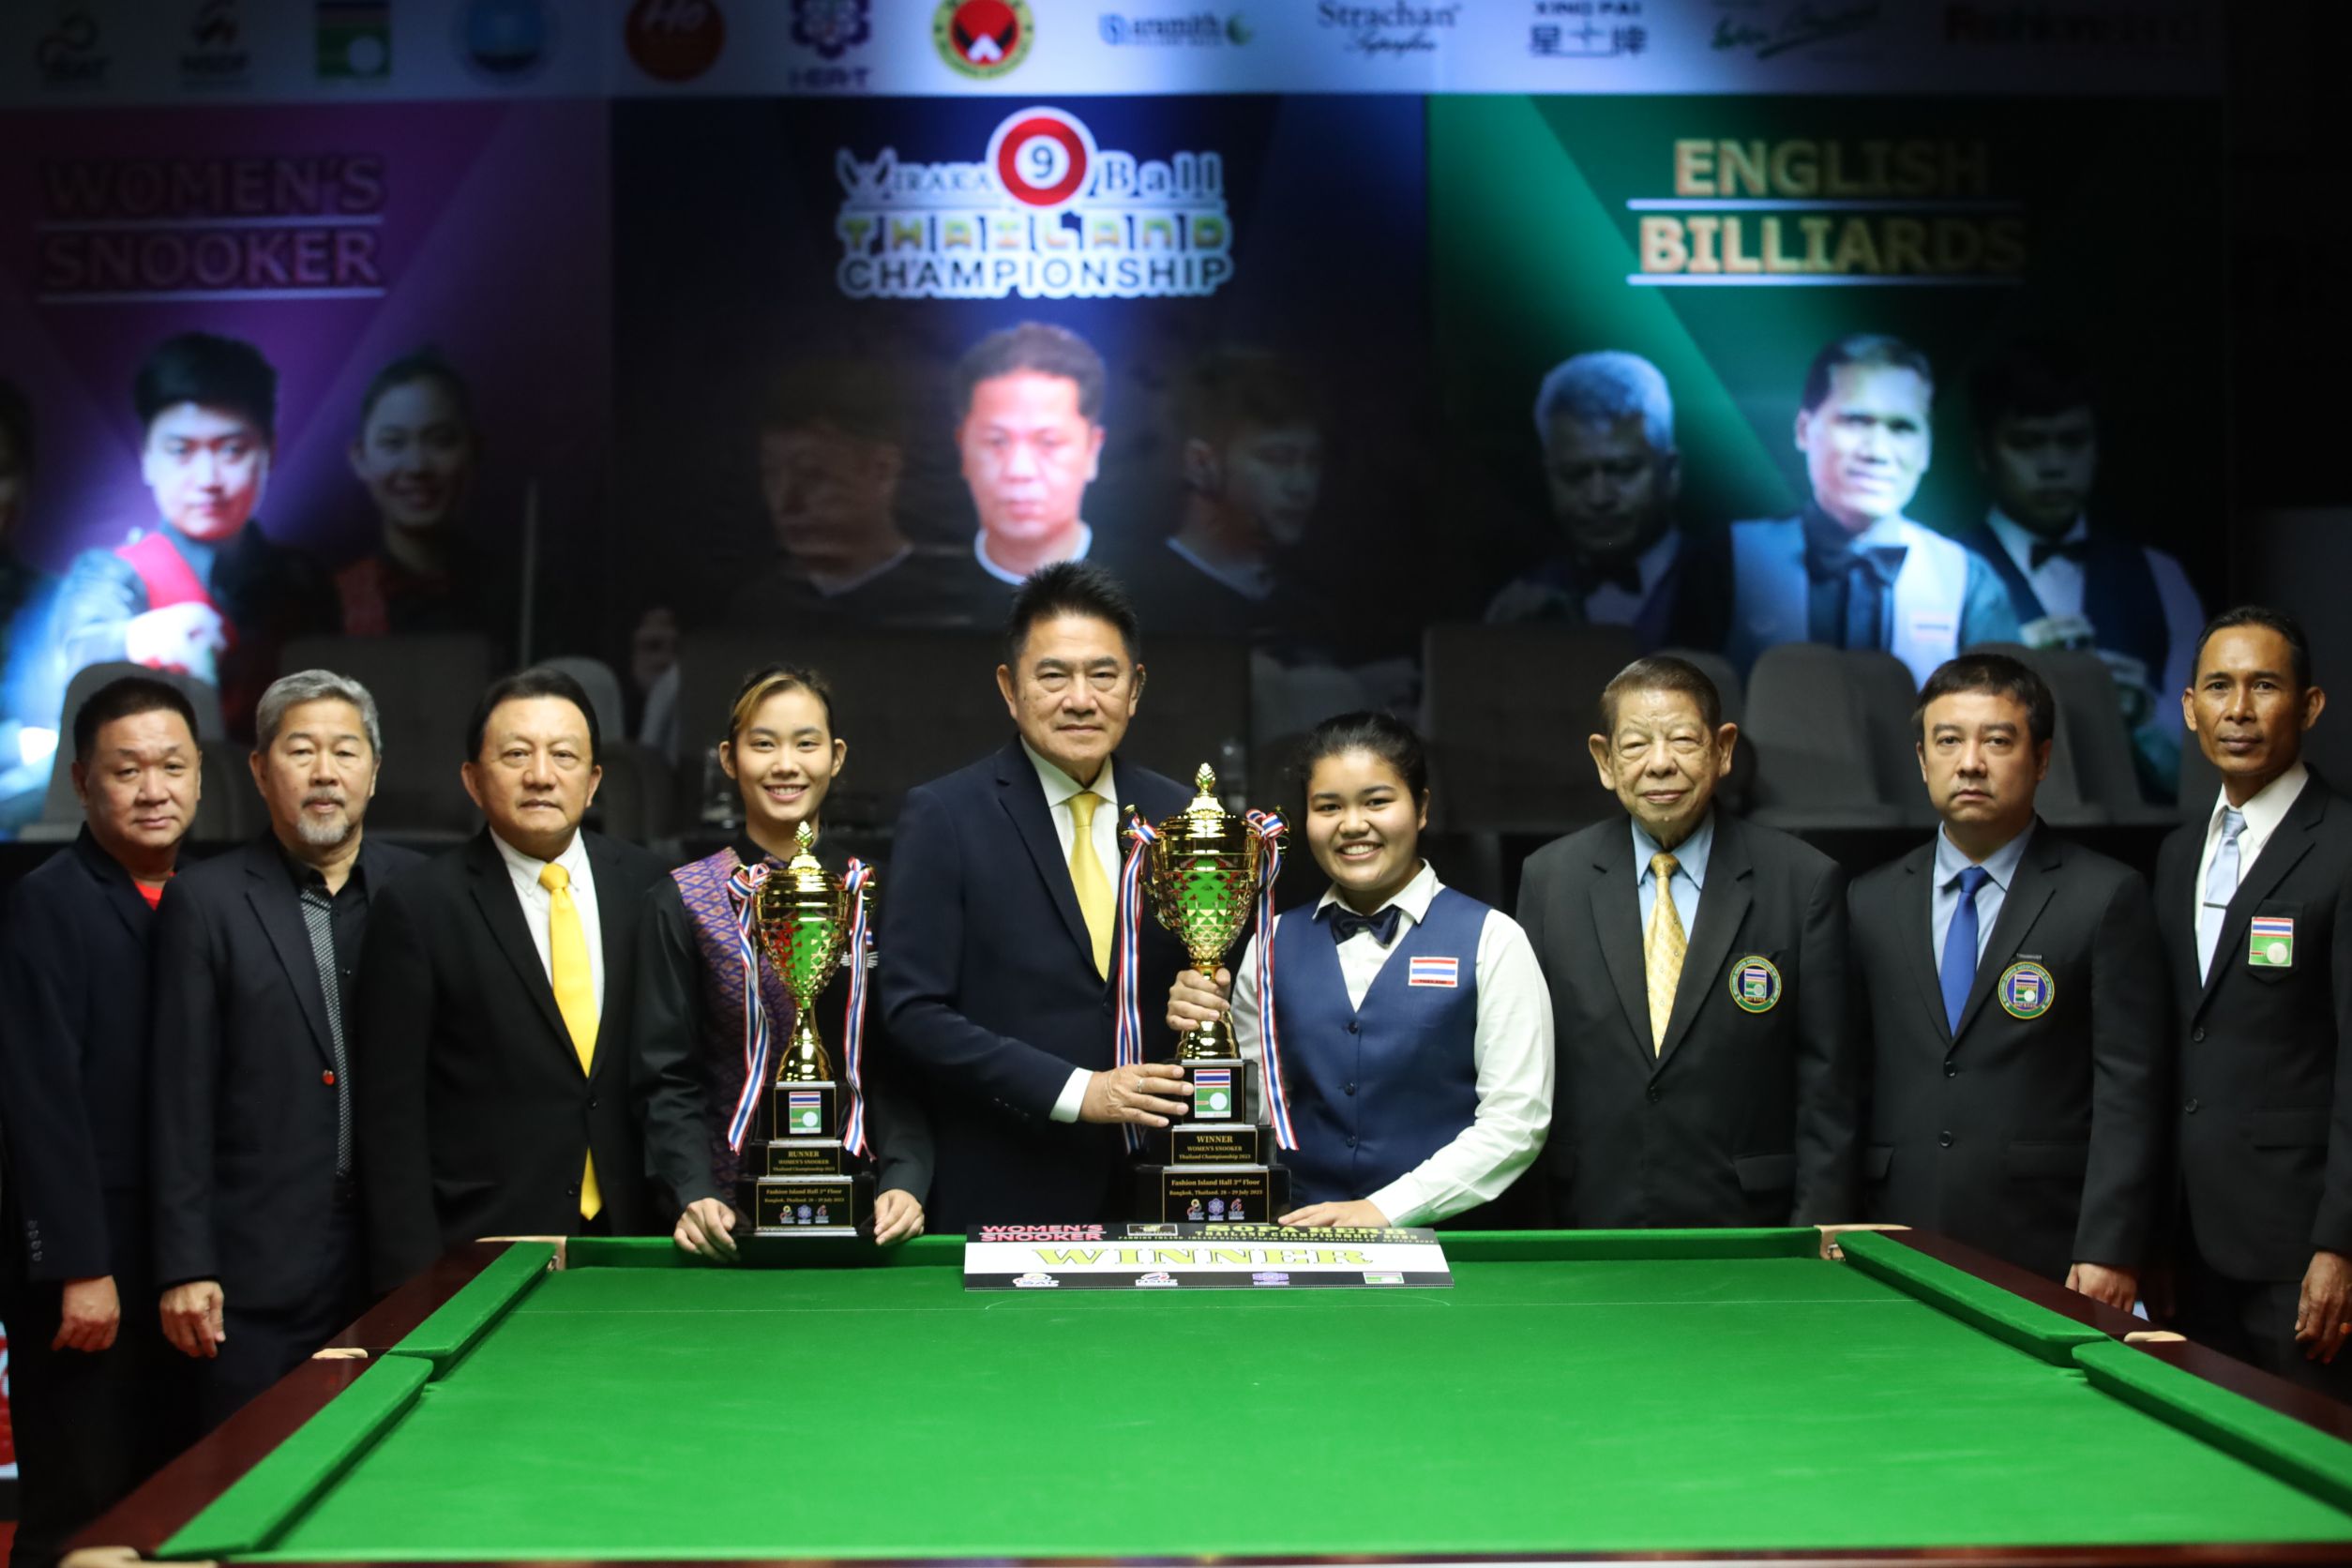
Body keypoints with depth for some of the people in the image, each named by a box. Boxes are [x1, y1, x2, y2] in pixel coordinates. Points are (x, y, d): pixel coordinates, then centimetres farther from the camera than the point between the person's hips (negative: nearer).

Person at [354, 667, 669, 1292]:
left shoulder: (645, 886, 6)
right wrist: (415, 1275, -9)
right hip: (482, 1257, -3)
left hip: (632, 1240, 3)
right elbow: (390, 1112, -4)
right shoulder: (417, 909, -4)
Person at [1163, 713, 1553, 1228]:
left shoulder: (1490, 940, -1)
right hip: (1303, 1241, 3)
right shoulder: (1275, 943, 10)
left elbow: (1515, 1122, -4)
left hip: (1444, 1234, -3)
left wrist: (1384, 1209, -10)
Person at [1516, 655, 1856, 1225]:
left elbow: (1825, 1084, -3)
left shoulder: (1805, 882, -4)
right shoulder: (1549, 878, 3)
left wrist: (1817, 1227, -7)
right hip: (1590, 1221, 2)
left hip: (1745, 1224, -1)